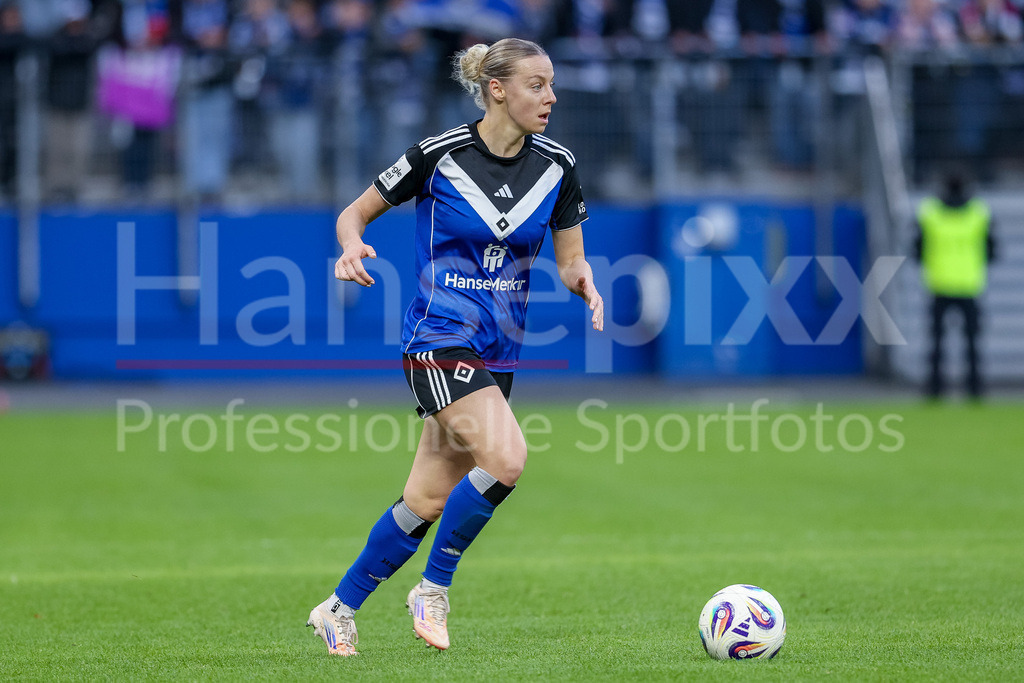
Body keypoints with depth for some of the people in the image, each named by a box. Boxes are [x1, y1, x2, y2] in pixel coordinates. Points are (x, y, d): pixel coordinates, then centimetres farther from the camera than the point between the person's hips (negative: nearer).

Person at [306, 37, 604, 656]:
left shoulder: (556, 166, 2)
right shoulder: (439, 155, -10)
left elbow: (570, 258, 10)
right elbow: (353, 215, 0)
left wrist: (585, 283, -12)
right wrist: (353, 247, -22)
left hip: (498, 353, 5)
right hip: (440, 341, -5)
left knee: (427, 501, 6)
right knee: (506, 458, -25)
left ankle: (338, 609, 23)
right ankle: (434, 589, -5)